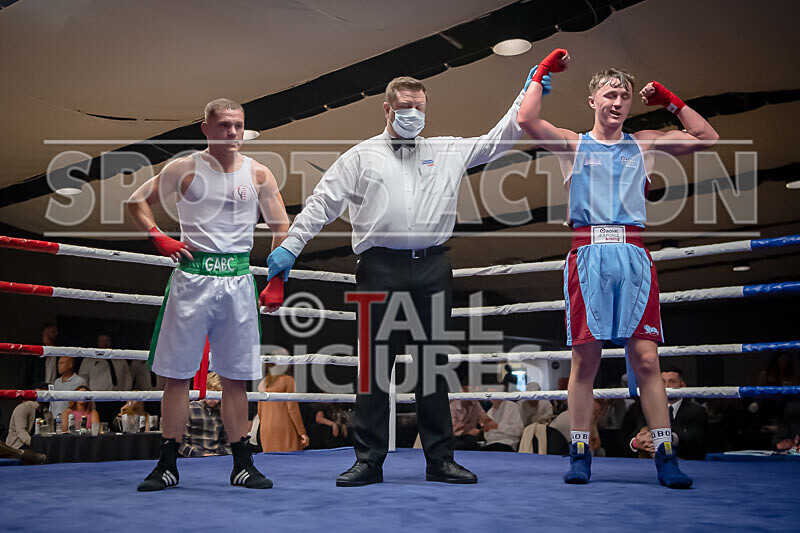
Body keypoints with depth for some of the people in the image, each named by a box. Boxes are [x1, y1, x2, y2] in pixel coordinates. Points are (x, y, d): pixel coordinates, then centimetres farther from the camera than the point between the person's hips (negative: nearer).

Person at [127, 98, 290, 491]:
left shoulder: (258, 174, 7)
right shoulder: (185, 168, 3)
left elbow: (282, 228, 12)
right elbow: (137, 201, 12)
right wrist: (159, 238, -3)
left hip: (238, 279, 2)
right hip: (193, 276, -1)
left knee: (236, 377, 6)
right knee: (176, 373, 2)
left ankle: (243, 465, 14)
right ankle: (167, 465, 12)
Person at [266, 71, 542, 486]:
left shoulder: (448, 151, 16)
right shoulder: (362, 156, 9)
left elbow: (496, 141, 18)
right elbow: (323, 203, 6)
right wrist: (290, 246, 0)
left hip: (432, 271, 2)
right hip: (380, 269, -2)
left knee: (433, 363, 7)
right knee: (375, 362, 0)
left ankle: (440, 460, 15)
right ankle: (368, 461, 9)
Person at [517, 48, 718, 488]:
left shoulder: (644, 144, 20)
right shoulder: (571, 144, 13)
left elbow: (707, 138, 19)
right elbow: (526, 120, -2)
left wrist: (669, 101, 18)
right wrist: (542, 73, 8)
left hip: (633, 255, 2)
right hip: (588, 253, -1)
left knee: (646, 358, -2)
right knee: (584, 357, 0)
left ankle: (665, 454, 3)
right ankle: (580, 453, 8)